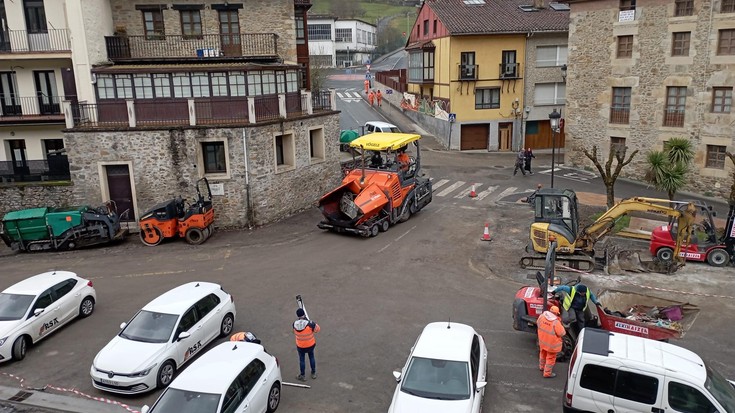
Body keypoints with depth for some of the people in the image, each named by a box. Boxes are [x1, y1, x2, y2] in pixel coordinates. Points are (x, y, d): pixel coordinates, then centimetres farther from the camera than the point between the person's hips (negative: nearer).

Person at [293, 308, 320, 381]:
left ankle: (302, 375, 31)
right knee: (311, 357, 21)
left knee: (301, 359, 18)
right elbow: (317, 329, -12)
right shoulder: (309, 323, -26)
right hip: (310, 344, -1)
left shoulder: (295, 324, -17)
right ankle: (313, 373, 36)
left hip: (300, 346, 1)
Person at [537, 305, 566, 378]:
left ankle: (542, 367, 51)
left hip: (542, 341, 6)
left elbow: (538, 324, 5)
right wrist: (560, 325, -7)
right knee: (550, 358, 14)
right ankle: (547, 373, 27)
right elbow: (562, 333, -22)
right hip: (551, 344, -6)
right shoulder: (556, 322, -31)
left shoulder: (541, 316, -13)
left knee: (543, 354, 30)